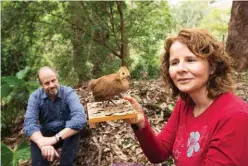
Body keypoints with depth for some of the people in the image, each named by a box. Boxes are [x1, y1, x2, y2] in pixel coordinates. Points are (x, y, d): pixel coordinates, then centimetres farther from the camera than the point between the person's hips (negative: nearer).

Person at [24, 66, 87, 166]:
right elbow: (29, 123, -25)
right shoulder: (35, 97, -12)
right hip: (46, 132, 1)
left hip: (66, 131, 0)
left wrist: (56, 138, -45)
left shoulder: (68, 93, -19)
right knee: (35, 140, -31)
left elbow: (80, 118, -35)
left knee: (74, 131, -33)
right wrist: (43, 143, -46)